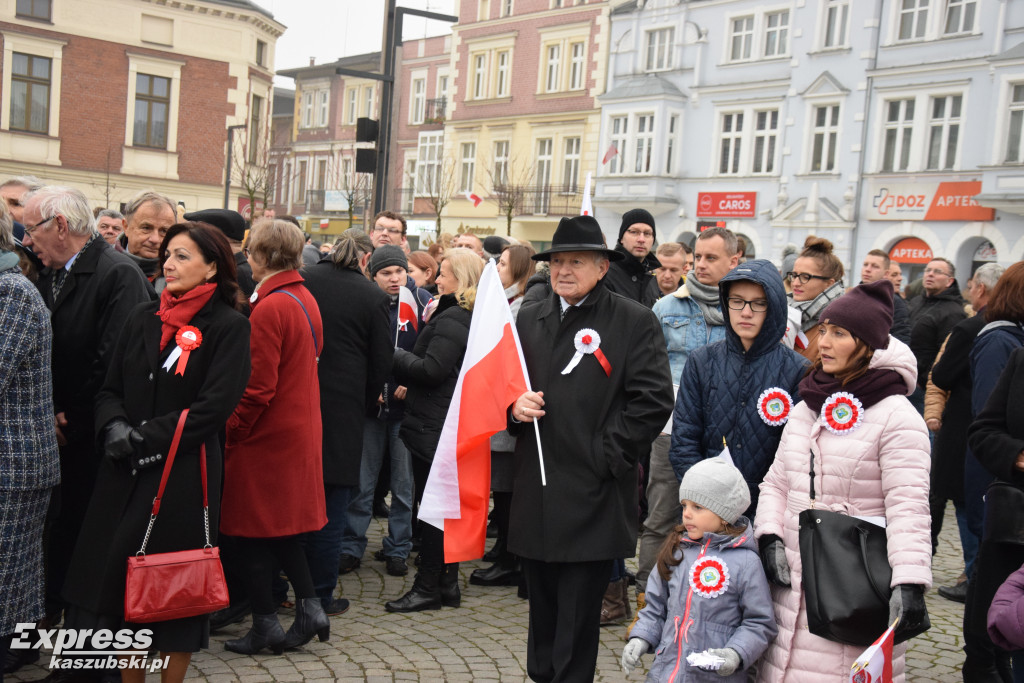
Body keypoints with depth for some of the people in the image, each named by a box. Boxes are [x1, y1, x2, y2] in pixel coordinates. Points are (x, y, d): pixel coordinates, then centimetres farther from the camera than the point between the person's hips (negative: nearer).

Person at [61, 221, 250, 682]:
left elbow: (214, 406, -14)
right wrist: (115, 427, -9)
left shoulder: (228, 327, -6)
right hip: (125, 472, 5)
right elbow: (111, 389, 11)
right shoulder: (142, 320, 11)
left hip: (185, 473, -5)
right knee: (118, 573, 6)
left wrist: (146, 436, -14)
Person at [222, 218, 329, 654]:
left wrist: (230, 430, -10)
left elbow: (257, 387, -21)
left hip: (266, 437, -8)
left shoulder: (269, 308, -19)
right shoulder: (306, 300, 7)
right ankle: (309, 608, 17)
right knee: (284, 526, 18)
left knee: (254, 532, 4)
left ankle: (265, 626, 12)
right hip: (301, 429, 8)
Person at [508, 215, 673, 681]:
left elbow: (653, 400, -8)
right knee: (542, 608, 16)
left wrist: (607, 456, -12)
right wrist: (514, 406, -3)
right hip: (535, 496, 5)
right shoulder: (528, 318, 12)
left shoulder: (635, 322, -3)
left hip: (592, 498, -5)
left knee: (578, 621, 1)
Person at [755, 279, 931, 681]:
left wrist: (910, 582, -23)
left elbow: (908, 506, -14)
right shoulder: (805, 410, 13)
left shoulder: (897, 417, -7)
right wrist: (769, 537, 0)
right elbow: (777, 483, 16)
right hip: (794, 580, 6)